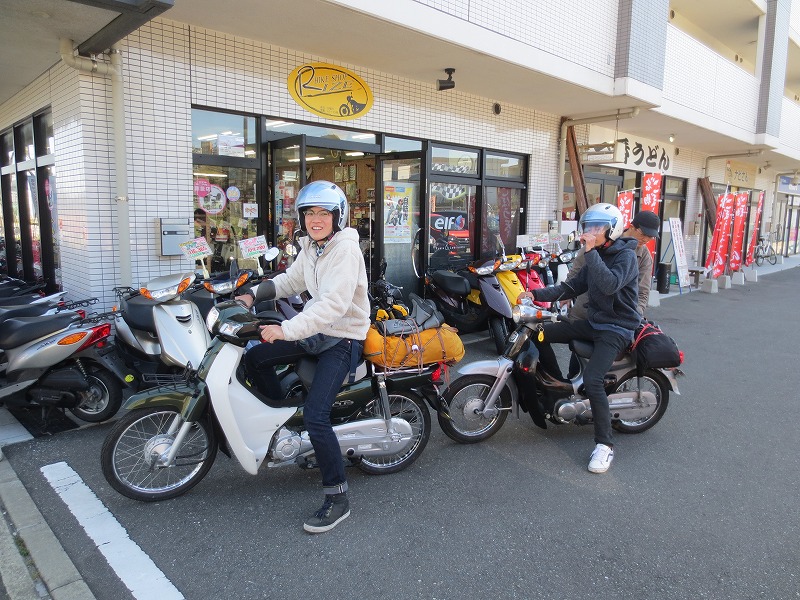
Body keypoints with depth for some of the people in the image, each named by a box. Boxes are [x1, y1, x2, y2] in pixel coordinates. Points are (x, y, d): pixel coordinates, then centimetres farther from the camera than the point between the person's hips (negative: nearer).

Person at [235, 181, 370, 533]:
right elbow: (292, 280, 23)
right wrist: (254, 294, 10)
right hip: (315, 330, 9)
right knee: (254, 359, 12)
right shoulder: (310, 246, 8)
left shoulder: (345, 249, -21)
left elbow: (334, 305, -31)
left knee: (315, 415, -19)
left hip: (343, 339, -9)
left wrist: (286, 330, -33)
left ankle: (337, 500, -5)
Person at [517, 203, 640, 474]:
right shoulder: (596, 256, 11)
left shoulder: (626, 256, -14)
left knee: (592, 380, -26)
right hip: (593, 322, 9)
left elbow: (610, 285, -33)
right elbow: (573, 286, 7)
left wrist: (590, 253, -31)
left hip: (617, 328, -8)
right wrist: (538, 294, -4)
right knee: (540, 333, 2)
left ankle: (605, 444, -12)